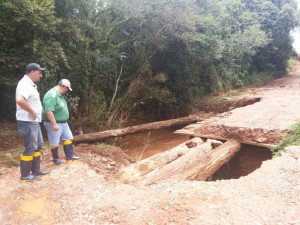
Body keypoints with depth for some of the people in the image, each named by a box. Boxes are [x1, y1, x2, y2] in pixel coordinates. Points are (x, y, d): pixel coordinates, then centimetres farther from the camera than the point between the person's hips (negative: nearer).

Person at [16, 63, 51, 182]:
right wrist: (32, 112, -24)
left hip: (34, 121, 10)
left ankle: (36, 170, 27)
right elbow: (19, 100, -36)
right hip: (28, 122, -10)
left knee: (38, 145, 16)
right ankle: (25, 175, 13)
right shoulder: (25, 84, -18)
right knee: (30, 149, -1)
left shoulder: (30, 84, 14)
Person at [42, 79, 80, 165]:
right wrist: (54, 124, -28)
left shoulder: (59, 94, 10)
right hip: (54, 124, -10)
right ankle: (56, 158, 20)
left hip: (63, 123, 10)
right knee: (54, 143, 5)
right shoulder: (52, 95, -23)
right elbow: (49, 111, -29)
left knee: (68, 138, 12)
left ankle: (70, 156, 19)